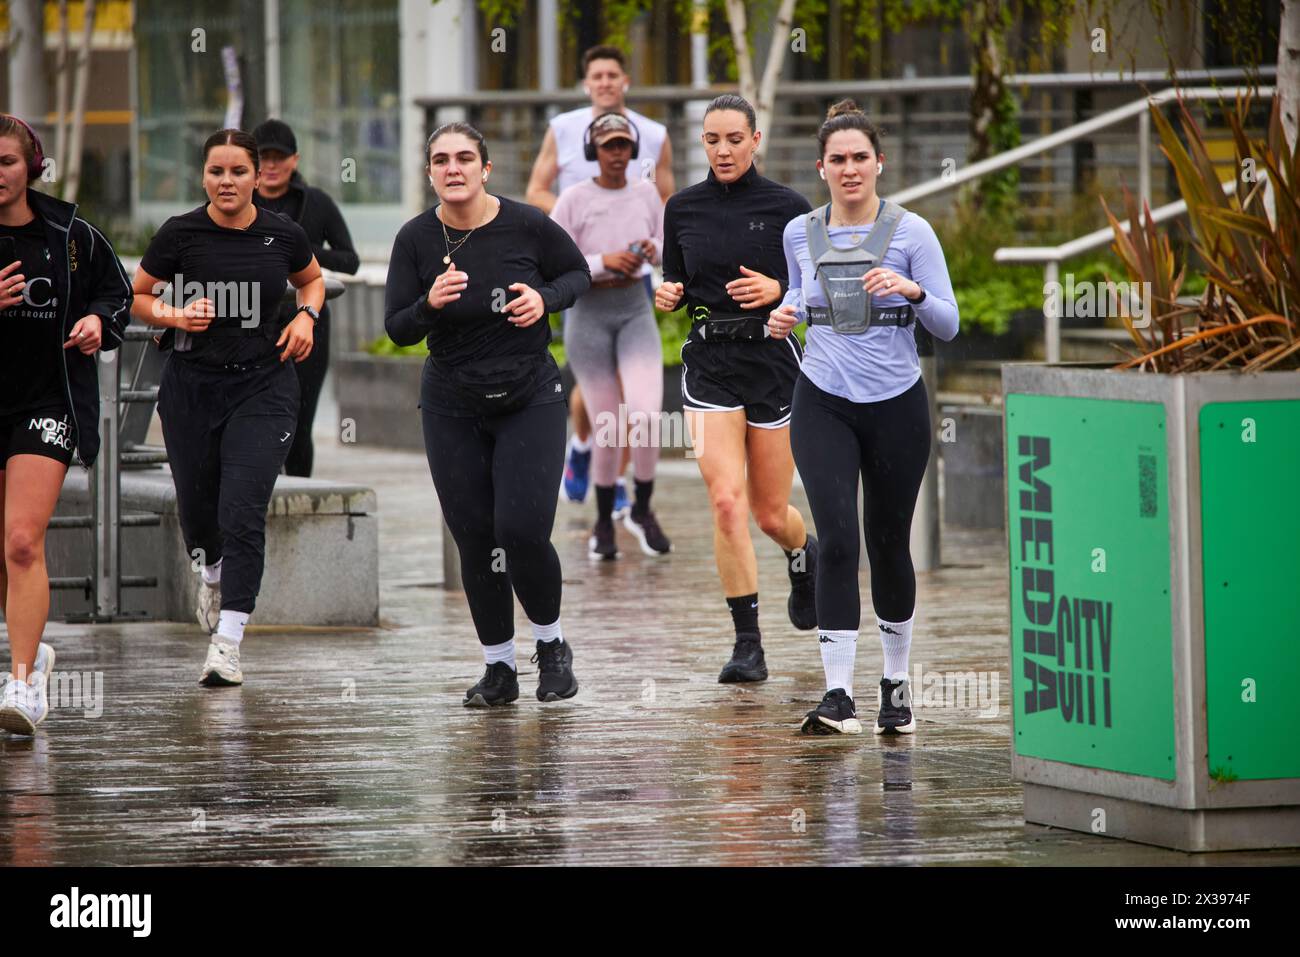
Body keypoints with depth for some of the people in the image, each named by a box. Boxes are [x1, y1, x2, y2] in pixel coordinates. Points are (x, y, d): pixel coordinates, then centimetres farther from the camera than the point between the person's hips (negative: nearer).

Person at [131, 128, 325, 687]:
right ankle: (213, 571, 48)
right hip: (190, 384, 1)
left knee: (242, 512, -13)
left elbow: (312, 279, 20)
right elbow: (136, 298, 7)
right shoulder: (179, 235, -5)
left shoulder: (283, 236, -1)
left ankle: (227, 644, -11)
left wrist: (306, 315, 0)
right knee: (196, 508, 11)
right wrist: (173, 315, -13)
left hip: (263, 387, -1)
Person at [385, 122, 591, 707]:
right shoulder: (416, 240, -7)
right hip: (452, 409, 2)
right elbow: (397, 329, -3)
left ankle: (551, 645, 12)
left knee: (522, 529, -14)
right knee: (474, 539, 2)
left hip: (530, 399, -2)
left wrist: (544, 297, -15)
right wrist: (430, 304, -24)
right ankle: (499, 668, 17)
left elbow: (578, 273, 6)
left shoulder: (527, 225, -11)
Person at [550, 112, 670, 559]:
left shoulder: (646, 194, 2)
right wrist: (605, 261, -23)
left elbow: (666, 250, 13)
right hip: (587, 317, -2)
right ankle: (604, 522, 24)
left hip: (636, 312, 2)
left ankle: (642, 510, 7)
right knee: (609, 428, 0)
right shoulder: (572, 199, -9)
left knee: (647, 415, -17)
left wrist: (651, 250, -11)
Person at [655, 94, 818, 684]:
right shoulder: (683, 209, 5)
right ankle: (747, 645, -8)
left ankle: (803, 554, 46)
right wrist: (669, 294, -6)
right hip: (709, 367, 1)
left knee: (770, 513, 7)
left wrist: (778, 291, -18)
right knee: (727, 502, -14)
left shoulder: (788, 208, -3)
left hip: (773, 363, -1)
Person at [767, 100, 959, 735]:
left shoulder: (910, 231, -6)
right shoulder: (800, 234, 3)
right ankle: (837, 697, -15)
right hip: (823, 403, 1)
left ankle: (896, 683, 29)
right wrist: (788, 314, 1)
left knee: (889, 543, 9)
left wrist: (913, 291, -25)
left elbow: (948, 324, -6)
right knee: (837, 540, -14)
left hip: (896, 405, -1)